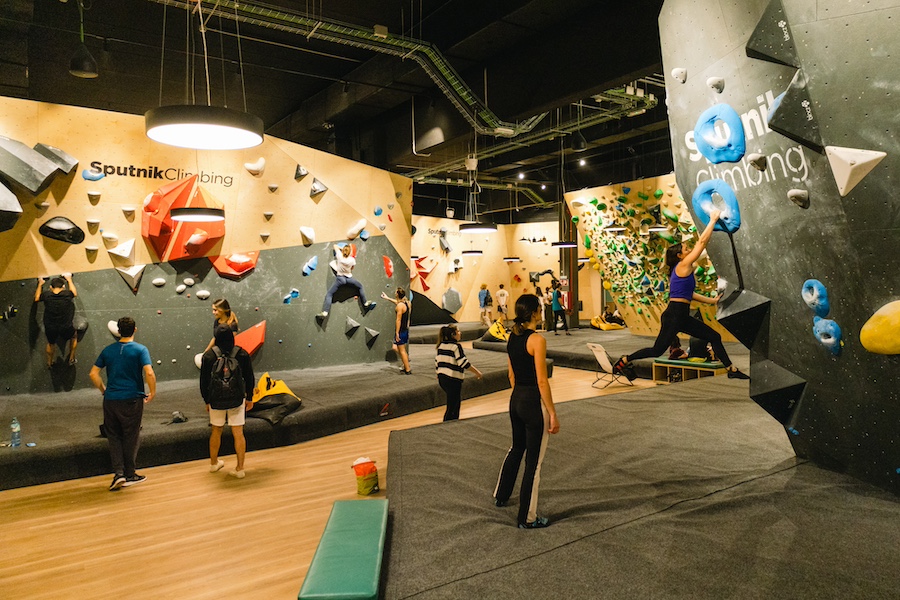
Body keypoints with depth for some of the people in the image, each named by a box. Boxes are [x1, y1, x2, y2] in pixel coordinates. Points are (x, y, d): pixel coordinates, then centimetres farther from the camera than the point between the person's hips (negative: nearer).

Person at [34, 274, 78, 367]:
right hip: (66, 328, -2)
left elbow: (36, 298, 17)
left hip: (50, 329, 2)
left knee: (51, 343, 32)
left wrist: (40, 284, 30)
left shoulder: (46, 295, -7)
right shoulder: (67, 294, -10)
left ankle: (49, 363, 49)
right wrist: (69, 280, 28)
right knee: (74, 336, 32)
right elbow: (75, 293, 16)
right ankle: (71, 359, 37)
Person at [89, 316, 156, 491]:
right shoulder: (140, 350, -8)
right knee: (130, 437, 9)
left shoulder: (108, 350, 5)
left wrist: (103, 390, 18)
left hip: (110, 400, 3)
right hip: (132, 399, -3)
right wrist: (152, 392, -6)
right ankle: (129, 475, 18)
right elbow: (149, 373, -20)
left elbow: (93, 374, 6)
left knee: (114, 436, 16)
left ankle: (118, 473, 7)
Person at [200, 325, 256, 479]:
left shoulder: (209, 355, -8)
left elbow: (204, 381, -3)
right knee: (238, 433, 5)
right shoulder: (242, 354, -6)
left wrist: (207, 400, 10)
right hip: (237, 400, 0)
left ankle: (214, 463, 36)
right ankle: (240, 469, 9)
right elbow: (250, 378, 0)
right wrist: (249, 398, 11)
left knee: (216, 431, 20)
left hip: (216, 401, 1)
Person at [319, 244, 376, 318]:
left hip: (340, 278, -1)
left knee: (329, 294, -2)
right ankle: (365, 304, 32)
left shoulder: (339, 256, -11)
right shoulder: (352, 260, -11)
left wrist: (342, 248, 13)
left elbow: (335, 246, 5)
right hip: (349, 278, 1)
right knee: (360, 287, 28)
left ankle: (325, 312, -20)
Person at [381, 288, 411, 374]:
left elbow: (398, 320, -21)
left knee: (402, 351, -2)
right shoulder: (406, 303, 8)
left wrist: (397, 333, -20)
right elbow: (398, 302, 31)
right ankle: (406, 367, 23)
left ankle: (407, 370, 2)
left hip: (401, 331, -9)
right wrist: (387, 298, 42)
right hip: (405, 330, 9)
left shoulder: (400, 306, -19)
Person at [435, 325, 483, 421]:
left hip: (442, 378, 8)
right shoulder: (456, 346, -15)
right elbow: (464, 363, -18)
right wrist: (477, 372, -8)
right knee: (452, 407, 0)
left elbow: (437, 362, 13)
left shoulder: (441, 345, 8)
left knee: (457, 401, 24)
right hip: (453, 380, -8)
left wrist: (439, 375, 25)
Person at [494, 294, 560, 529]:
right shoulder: (537, 340, -19)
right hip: (534, 402, -8)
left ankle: (501, 495, 44)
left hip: (515, 400, 8)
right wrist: (552, 414, -14)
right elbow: (542, 381, -19)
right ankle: (527, 518, 15)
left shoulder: (512, 337, 5)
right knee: (533, 460, 4)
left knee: (516, 447, 28)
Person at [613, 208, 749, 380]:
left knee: (714, 337, 11)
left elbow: (688, 293, 22)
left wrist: (712, 300, 23)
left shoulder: (680, 270, 17)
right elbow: (702, 241, -10)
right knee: (657, 350, -4)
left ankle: (732, 370, 18)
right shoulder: (683, 266, -9)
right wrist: (713, 220, -2)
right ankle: (623, 361, 7)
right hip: (674, 315, -10)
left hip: (681, 316, 10)